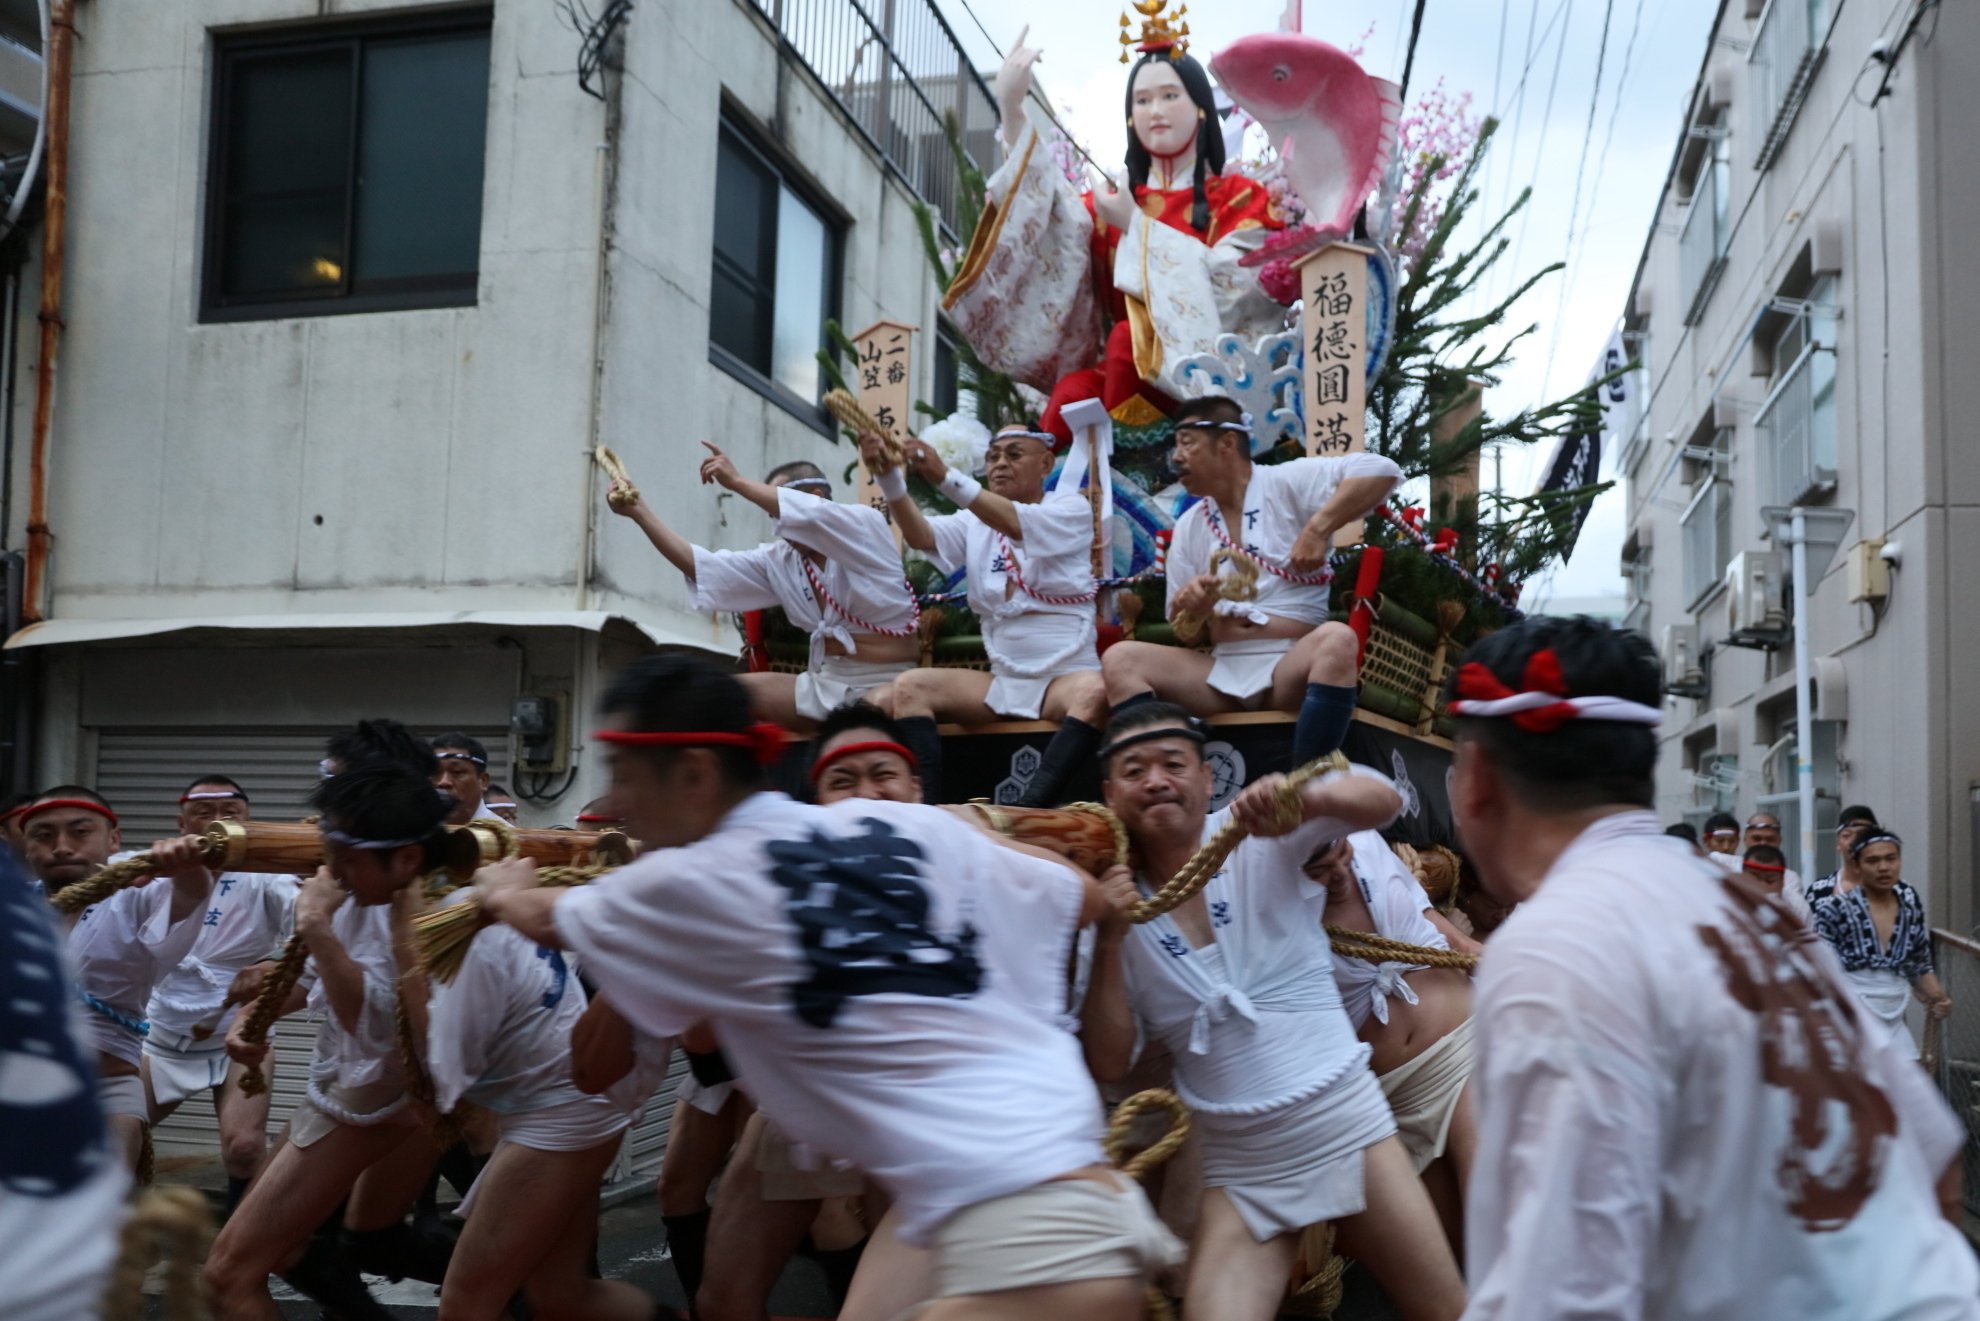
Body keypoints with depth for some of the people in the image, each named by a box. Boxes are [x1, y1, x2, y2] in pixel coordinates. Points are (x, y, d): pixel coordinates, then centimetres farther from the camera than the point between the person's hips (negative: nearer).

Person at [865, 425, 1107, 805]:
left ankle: (1030, 810, -46)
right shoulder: (974, 523, 13)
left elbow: (1016, 524, -22)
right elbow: (920, 535, -8)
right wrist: (889, 476, -26)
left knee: (1095, 693, -37)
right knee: (908, 688, -15)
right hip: (1002, 680, 5)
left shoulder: (1071, 508, 0)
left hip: (1067, 675, -4)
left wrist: (946, 478, -35)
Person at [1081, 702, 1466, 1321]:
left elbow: (1382, 801, -18)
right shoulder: (1114, 907, -1)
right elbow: (1108, 1065, -3)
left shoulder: (1260, 839, -5)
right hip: (1236, 1161, 1)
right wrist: (1109, 940, -15)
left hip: (1345, 1121, -1)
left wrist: (1306, 798, -38)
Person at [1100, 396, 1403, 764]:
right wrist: (1191, 609, -7)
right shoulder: (1188, 527, 17)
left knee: (1337, 639, -37)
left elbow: (1381, 470, -11)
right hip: (1222, 672, 4)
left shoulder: (1288, 483, 2)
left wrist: (1317, 529, -17)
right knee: (1120, 658, -16)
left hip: (1291, 667, -4)